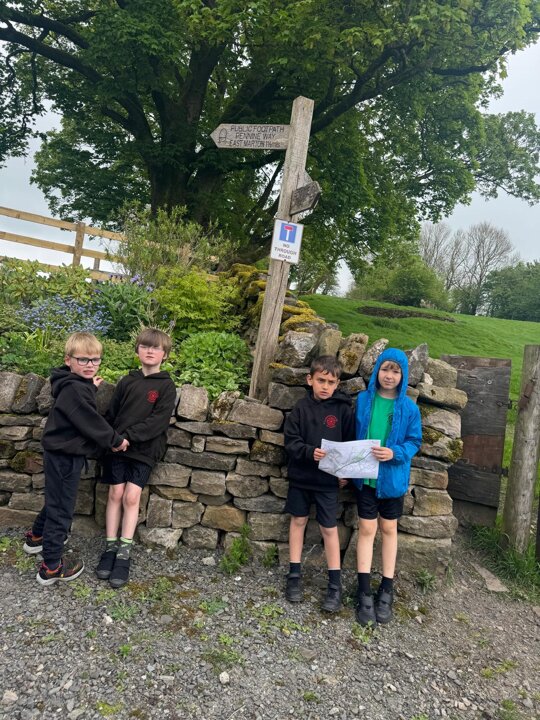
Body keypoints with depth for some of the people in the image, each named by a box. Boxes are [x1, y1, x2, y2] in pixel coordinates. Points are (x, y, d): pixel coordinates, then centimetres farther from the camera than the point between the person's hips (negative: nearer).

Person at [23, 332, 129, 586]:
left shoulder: (76, 385, 7)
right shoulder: (74, 390, -24)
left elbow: (88, 417, 12)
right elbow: (91, 422, -24)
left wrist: (91, 388, 16)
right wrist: (116, 440, -13)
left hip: (61, 454, 10)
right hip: (65, 457, -10)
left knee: (55, 500, 28)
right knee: (62, 508, 2)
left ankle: (36, 537, 50)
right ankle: (51, 567, 15)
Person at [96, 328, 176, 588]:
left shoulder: (166, 386, -2)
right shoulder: (127, 382, 8)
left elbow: (158, 421, -12)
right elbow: (111, 413, 9)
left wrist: (129, 436, -19)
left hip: (144, 449, -2)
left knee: (131, 496, -6)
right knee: (116, 493, 2)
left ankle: (125, 552, 5)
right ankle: (111, 547, 14)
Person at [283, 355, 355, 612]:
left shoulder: (343, 409, -6)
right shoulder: (301, 407, -4)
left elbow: (350, 443, -1)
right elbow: (291, 441, -6)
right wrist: (310, 452, -22)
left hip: (328, 479, -2)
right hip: (301, 475, 2)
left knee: (329, 528, 5)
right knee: (298, 520, 13)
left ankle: (335, 584, 17)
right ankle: (294, 574, 27)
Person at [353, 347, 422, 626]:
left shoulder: (409, 408, -7)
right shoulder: (363, 400, -5)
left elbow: (415, 441, -2)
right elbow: (352, 435, 3)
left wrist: (395, 453, -21)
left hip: (393, 476, 0)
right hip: (365, 475, 0)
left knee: (388, 529, 14)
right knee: (366, 529, 4)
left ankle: (386, 590, 27)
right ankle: (364, 592, 14)